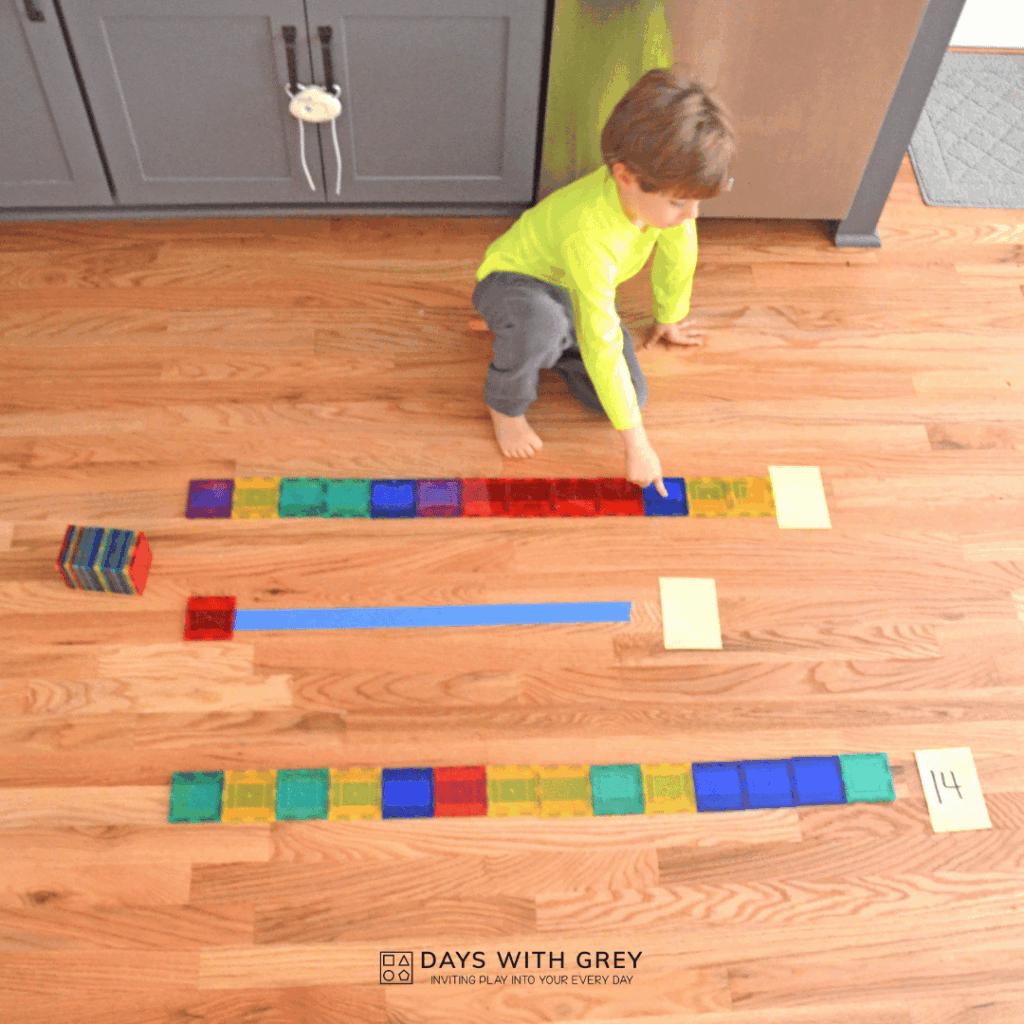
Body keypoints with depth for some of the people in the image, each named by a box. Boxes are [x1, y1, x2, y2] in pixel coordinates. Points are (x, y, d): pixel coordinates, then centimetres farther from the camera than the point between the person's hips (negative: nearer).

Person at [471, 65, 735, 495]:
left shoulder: (663, 181, -24)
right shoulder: (590, 237, -42)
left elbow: (678, 251, -2)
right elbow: (601, 348, -38)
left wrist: (668, 320, 15)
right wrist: (637, 445, -32)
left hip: (571, 288, 6)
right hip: (511, 281, -6)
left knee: (631, 395, -11)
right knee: (542, 324, -43)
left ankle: (552, 341, 15)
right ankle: (505, 403, -9)